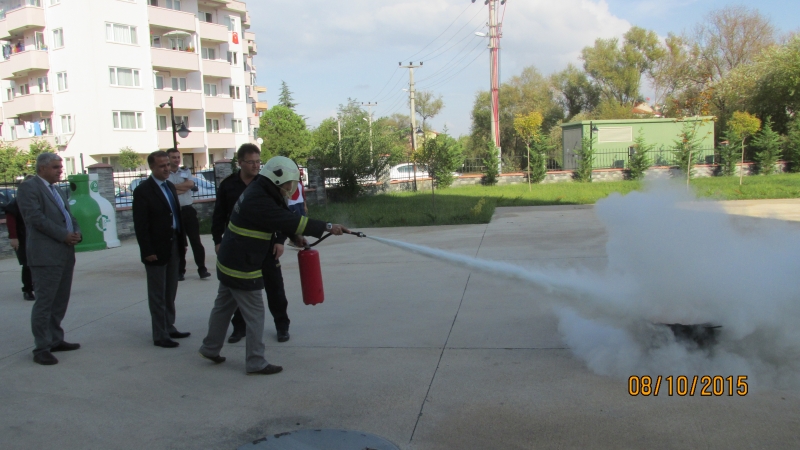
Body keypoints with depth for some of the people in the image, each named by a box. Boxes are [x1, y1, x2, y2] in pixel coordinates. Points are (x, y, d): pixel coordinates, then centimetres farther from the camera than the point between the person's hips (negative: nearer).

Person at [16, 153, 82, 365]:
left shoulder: (58, 190, 21)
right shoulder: (28, 187, -6)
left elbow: (68, 216, 21)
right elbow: (36, 218, -16)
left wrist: (77, 232, 0)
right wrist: (64, 235, -15)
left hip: (65, 254, 9)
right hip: (46, 255, -8)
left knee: (60, 301, 13)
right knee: (44, 302, -5)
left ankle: (55, 340, 23)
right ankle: (42, 348, 2)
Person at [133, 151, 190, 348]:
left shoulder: (170, 186, 11)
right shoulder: (143, 190, -12)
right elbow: (140, 225, -14)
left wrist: (182, 241, 9)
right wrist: (148, 251, -17)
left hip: (173, 246, 7)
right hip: (157, 250, -7)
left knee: (170, 292, 16)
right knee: (158, 295, 3)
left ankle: (169, 327, 27)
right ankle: (160, 335, 11)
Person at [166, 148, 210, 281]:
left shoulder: (186, 171, 11)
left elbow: (191, 184, -8)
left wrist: (174, 187, -10)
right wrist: (183, 187, -10)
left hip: (188, 210, 2)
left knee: (196, 240, 1)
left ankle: (202, 269, 7)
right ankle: (180, 271, 16)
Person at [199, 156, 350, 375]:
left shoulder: (260, 192, 6)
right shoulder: (258, 200, -26)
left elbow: (283, 217, 11)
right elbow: (289, 221, -30)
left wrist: (294, 235, -8)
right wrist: (328, 227, -28)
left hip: (230, 262, 10)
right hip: (242, 267, -10)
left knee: (224, 306, 22)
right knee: (255, 313, 0)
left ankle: (210, 348, 37)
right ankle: (256, 363, 10)